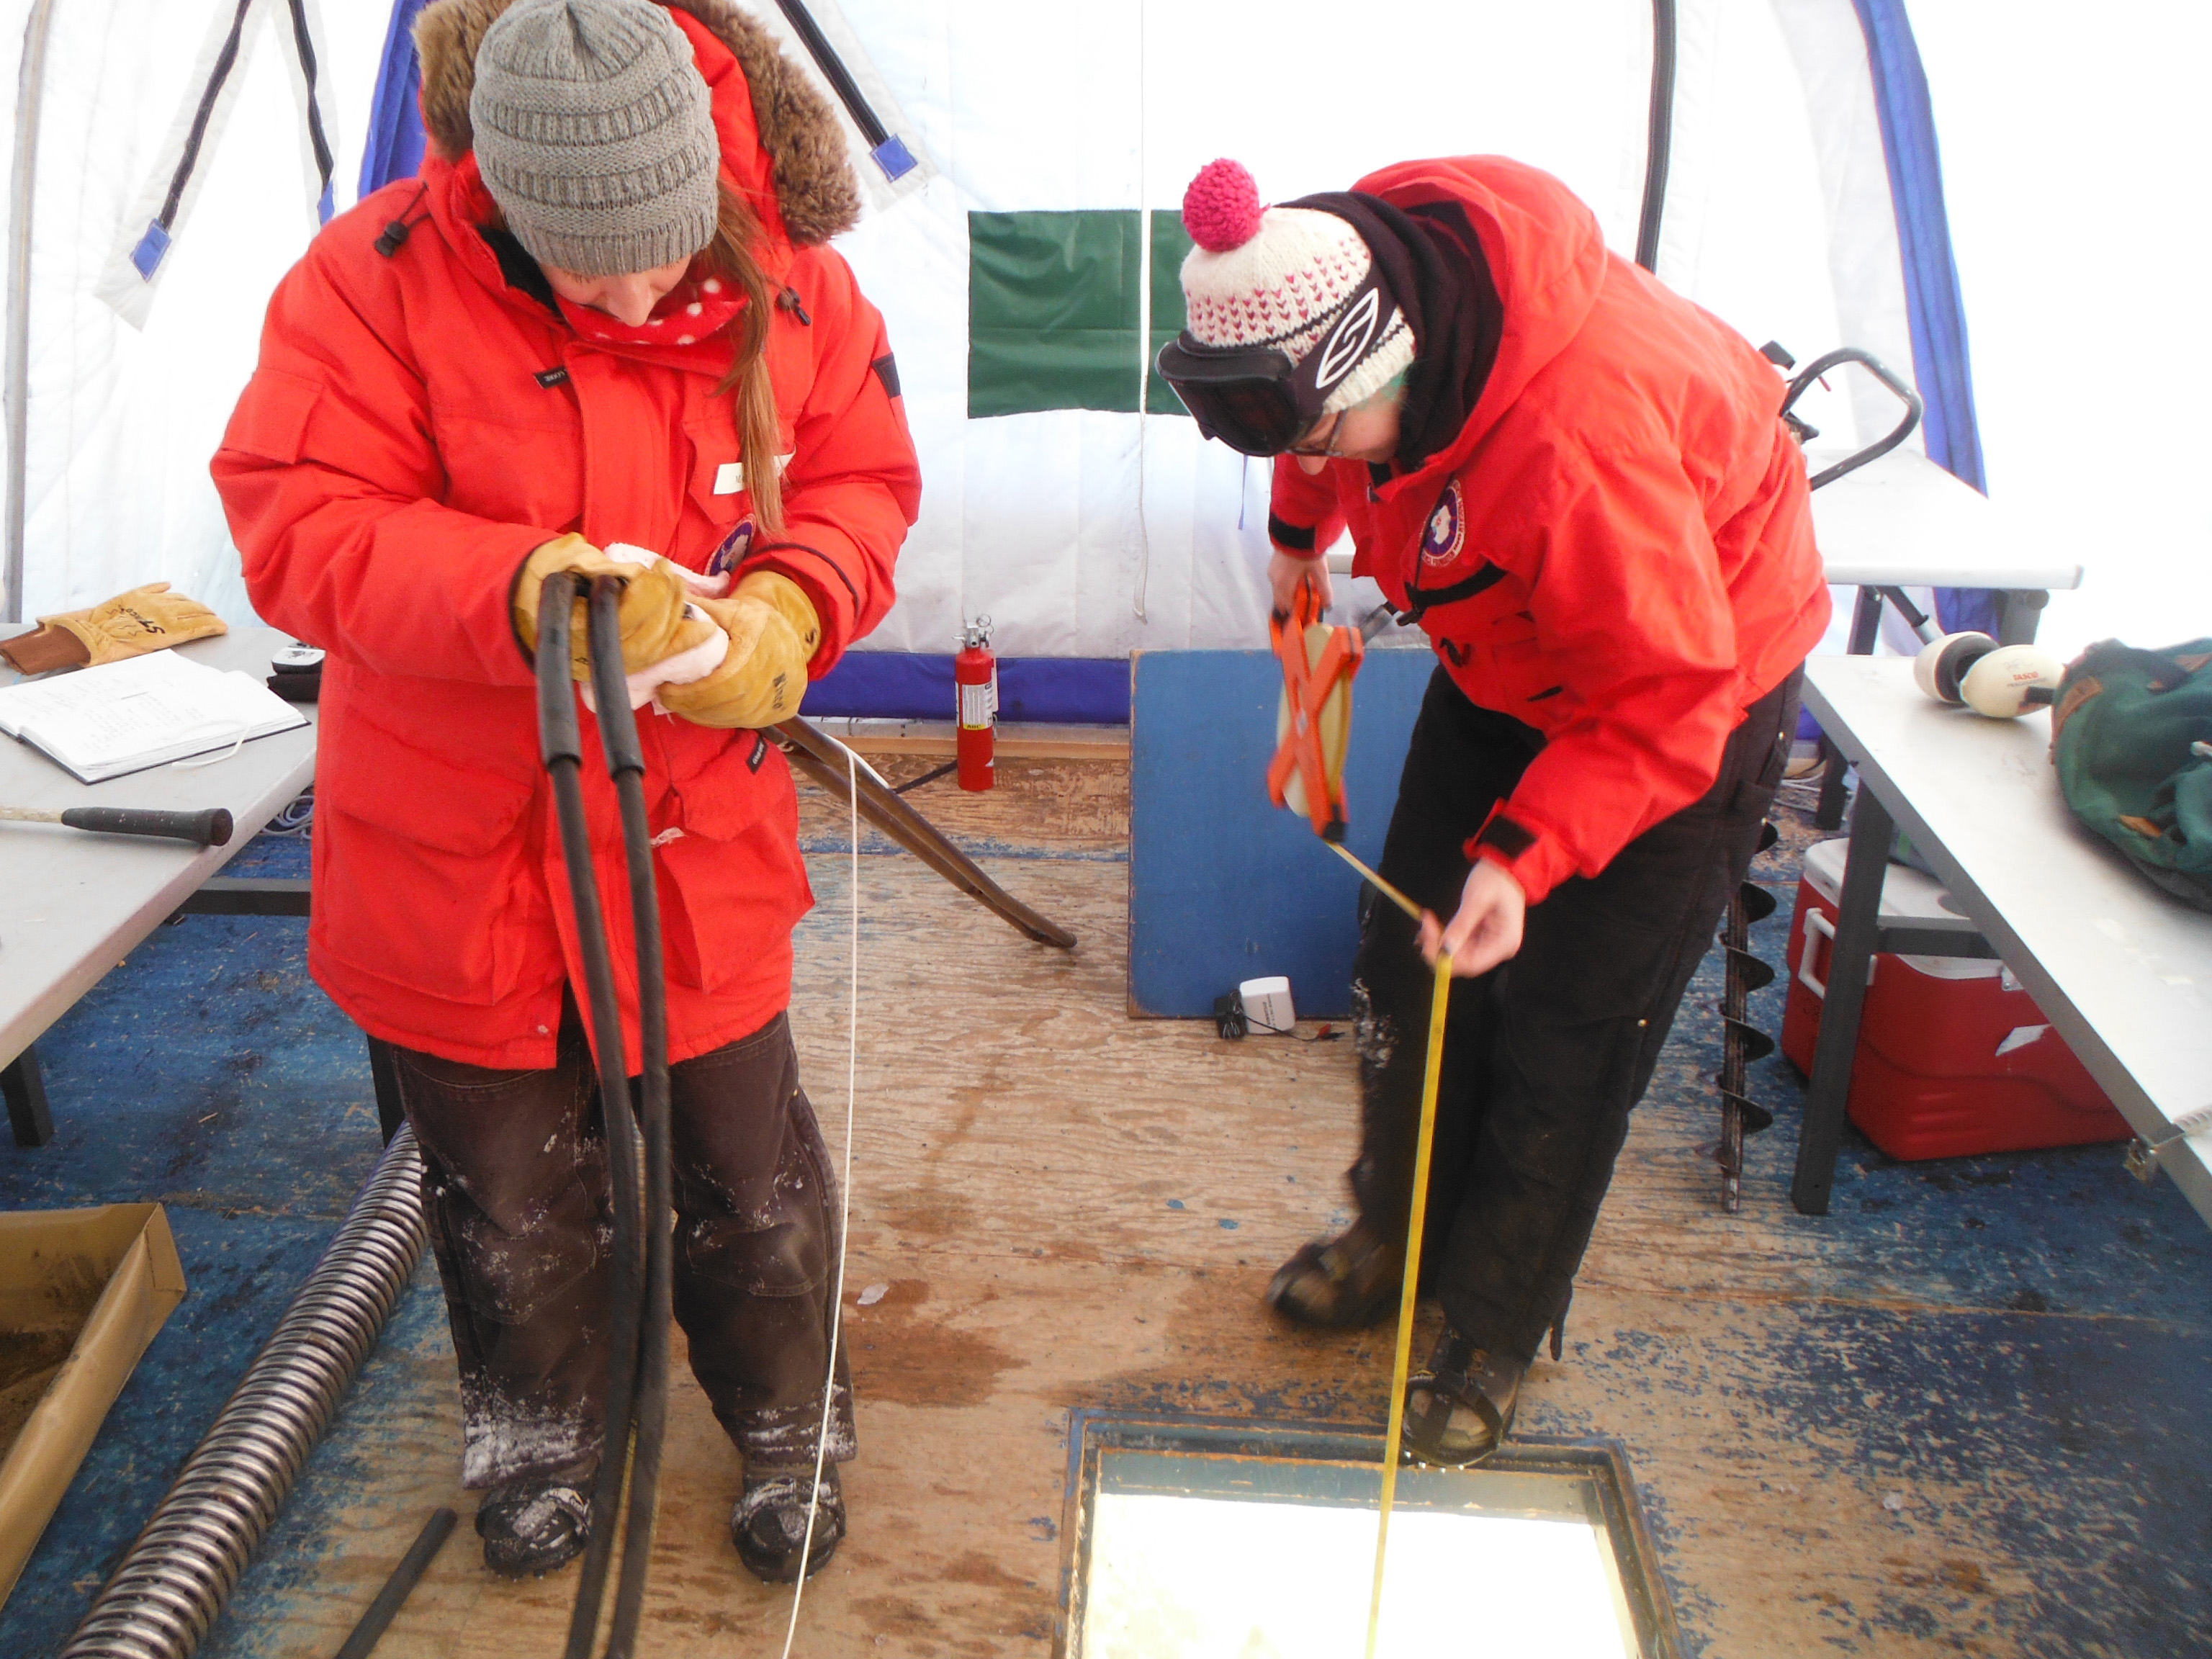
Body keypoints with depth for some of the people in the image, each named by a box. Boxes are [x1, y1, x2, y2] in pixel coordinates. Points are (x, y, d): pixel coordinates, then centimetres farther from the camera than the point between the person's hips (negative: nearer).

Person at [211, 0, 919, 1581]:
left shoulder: (790, 285, -9)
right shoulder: (380, 277, -17)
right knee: (506, 1176, 18)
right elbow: (294, 524, -19)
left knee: (744, 1161, 13)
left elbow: (863, 487, 0)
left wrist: (788, 614, -21)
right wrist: (521, 590, -36)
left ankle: (789, 1426, 41)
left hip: (699, 843, 1)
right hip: (457, 845, 0)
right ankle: (539, 1432, 48)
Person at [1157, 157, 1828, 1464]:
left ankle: (1495, 1337, 20)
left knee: (1569, 1037, -2)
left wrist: (1524, 855, -39)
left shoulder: (1579, 446, -43)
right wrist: (1300, 530, 20)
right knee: (1412, 961, 12)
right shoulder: (1353, 270, -19)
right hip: (1515, 659, 7)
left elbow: (1666, 704, -32)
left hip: (1700, 681, -7)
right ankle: (1396, 1237, 34)